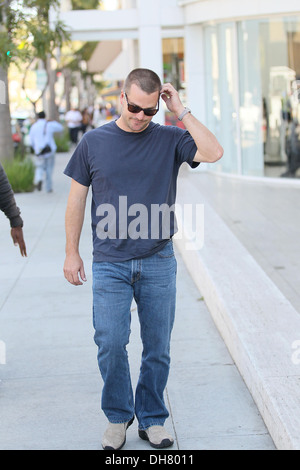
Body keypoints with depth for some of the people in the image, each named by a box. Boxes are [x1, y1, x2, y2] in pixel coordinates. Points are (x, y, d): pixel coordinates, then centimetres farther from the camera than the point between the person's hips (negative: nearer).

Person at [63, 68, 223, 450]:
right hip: (110, 264, 0)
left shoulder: (169, 139, 1)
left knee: (157, 346, 7)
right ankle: (117, 417, 18)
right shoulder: (94, 142, 2)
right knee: (110, 344, -4)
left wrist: (182, 111, -12)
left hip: (158, 263, 1)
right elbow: (77, 199, 7)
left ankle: (152, 419, 24)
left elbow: (213, 153, -16)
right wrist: (72, 253, 5)